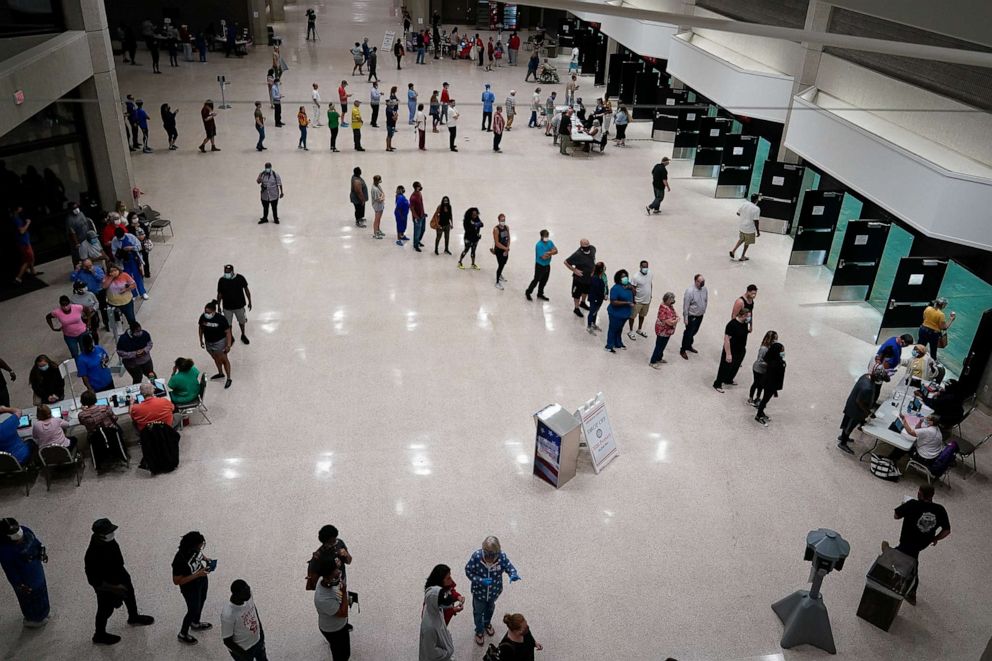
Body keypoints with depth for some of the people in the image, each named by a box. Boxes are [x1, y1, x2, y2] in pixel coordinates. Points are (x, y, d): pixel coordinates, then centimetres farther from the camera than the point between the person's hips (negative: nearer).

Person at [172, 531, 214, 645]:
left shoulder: (195, 549, -19)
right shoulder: (180, 560, -39)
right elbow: (176, 581, -30)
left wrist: (206, 559, -13)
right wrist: (197, 574, -34)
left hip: (202, 580, 7)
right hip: (191, 588, -7)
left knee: (201, 601, 30)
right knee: (193, 610, 14)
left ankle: (195, 624, 59)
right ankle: (183, 634, 43)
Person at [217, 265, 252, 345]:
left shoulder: (240, 278, -18)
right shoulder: (222, 281, -17)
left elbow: (246, 289, -3)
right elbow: (219, 294, -5)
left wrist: (249, 302, 2)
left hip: (239, 305, 0)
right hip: (227, 307, 0)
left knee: (242, 321, 22)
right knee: (228, 324, 15)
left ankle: (243, 335, 48)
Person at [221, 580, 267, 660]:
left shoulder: (247, 596, -19)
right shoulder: (228, 615, -37)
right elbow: (227, 640, -24)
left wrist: (261, 633, 9)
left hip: (257, 640, 6)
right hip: (242, 649, -6)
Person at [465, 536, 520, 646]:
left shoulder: (502, 556, -29)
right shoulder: (476, 556, -33)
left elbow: (509, 566, -13)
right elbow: (468, 570, -20)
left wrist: (513, 575, -36)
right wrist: (480, 580, -33)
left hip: (494, 591, 2)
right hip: (479, 591, -2)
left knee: (490, 609, 32)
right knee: (478, 612, 23)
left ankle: (487, 623, 63)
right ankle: (479, 631, 52)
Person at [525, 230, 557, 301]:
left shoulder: (550, 242, 0)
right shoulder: (539, 245, -24)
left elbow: (556, 251, -6)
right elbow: (544, 257, -28)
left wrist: (548, 253, -21)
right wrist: (551, 253, -14)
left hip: (547, 265, 7)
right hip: (540, 266, -7)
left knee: (544, 280, 17)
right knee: (536, 280, 2)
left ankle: (540, 294, 34)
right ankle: (528, 292, 20)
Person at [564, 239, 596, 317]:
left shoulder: (593, 249, -14)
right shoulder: (577, 255, -33)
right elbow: (566, 262, -23)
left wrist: (593, 268, 6)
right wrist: (574, 270, -22)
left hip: (589, 276, 7)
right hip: (579, 278, -7)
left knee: (586, 291, 29)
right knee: (577, 293, 11)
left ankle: (582, 303, 56)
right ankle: (576, 309, 33)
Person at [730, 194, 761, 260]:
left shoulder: (744, 204, -3)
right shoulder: (756, 209, -19)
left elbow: (738, 213, 7)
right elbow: (756, 221, -19)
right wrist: (758, 231, -10)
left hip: (741, 227, 5)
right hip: (749, 229, -5)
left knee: (741, 239, 27)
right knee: (747, 243, 15)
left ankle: (733, 250, 13)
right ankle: (742, 257, 25)